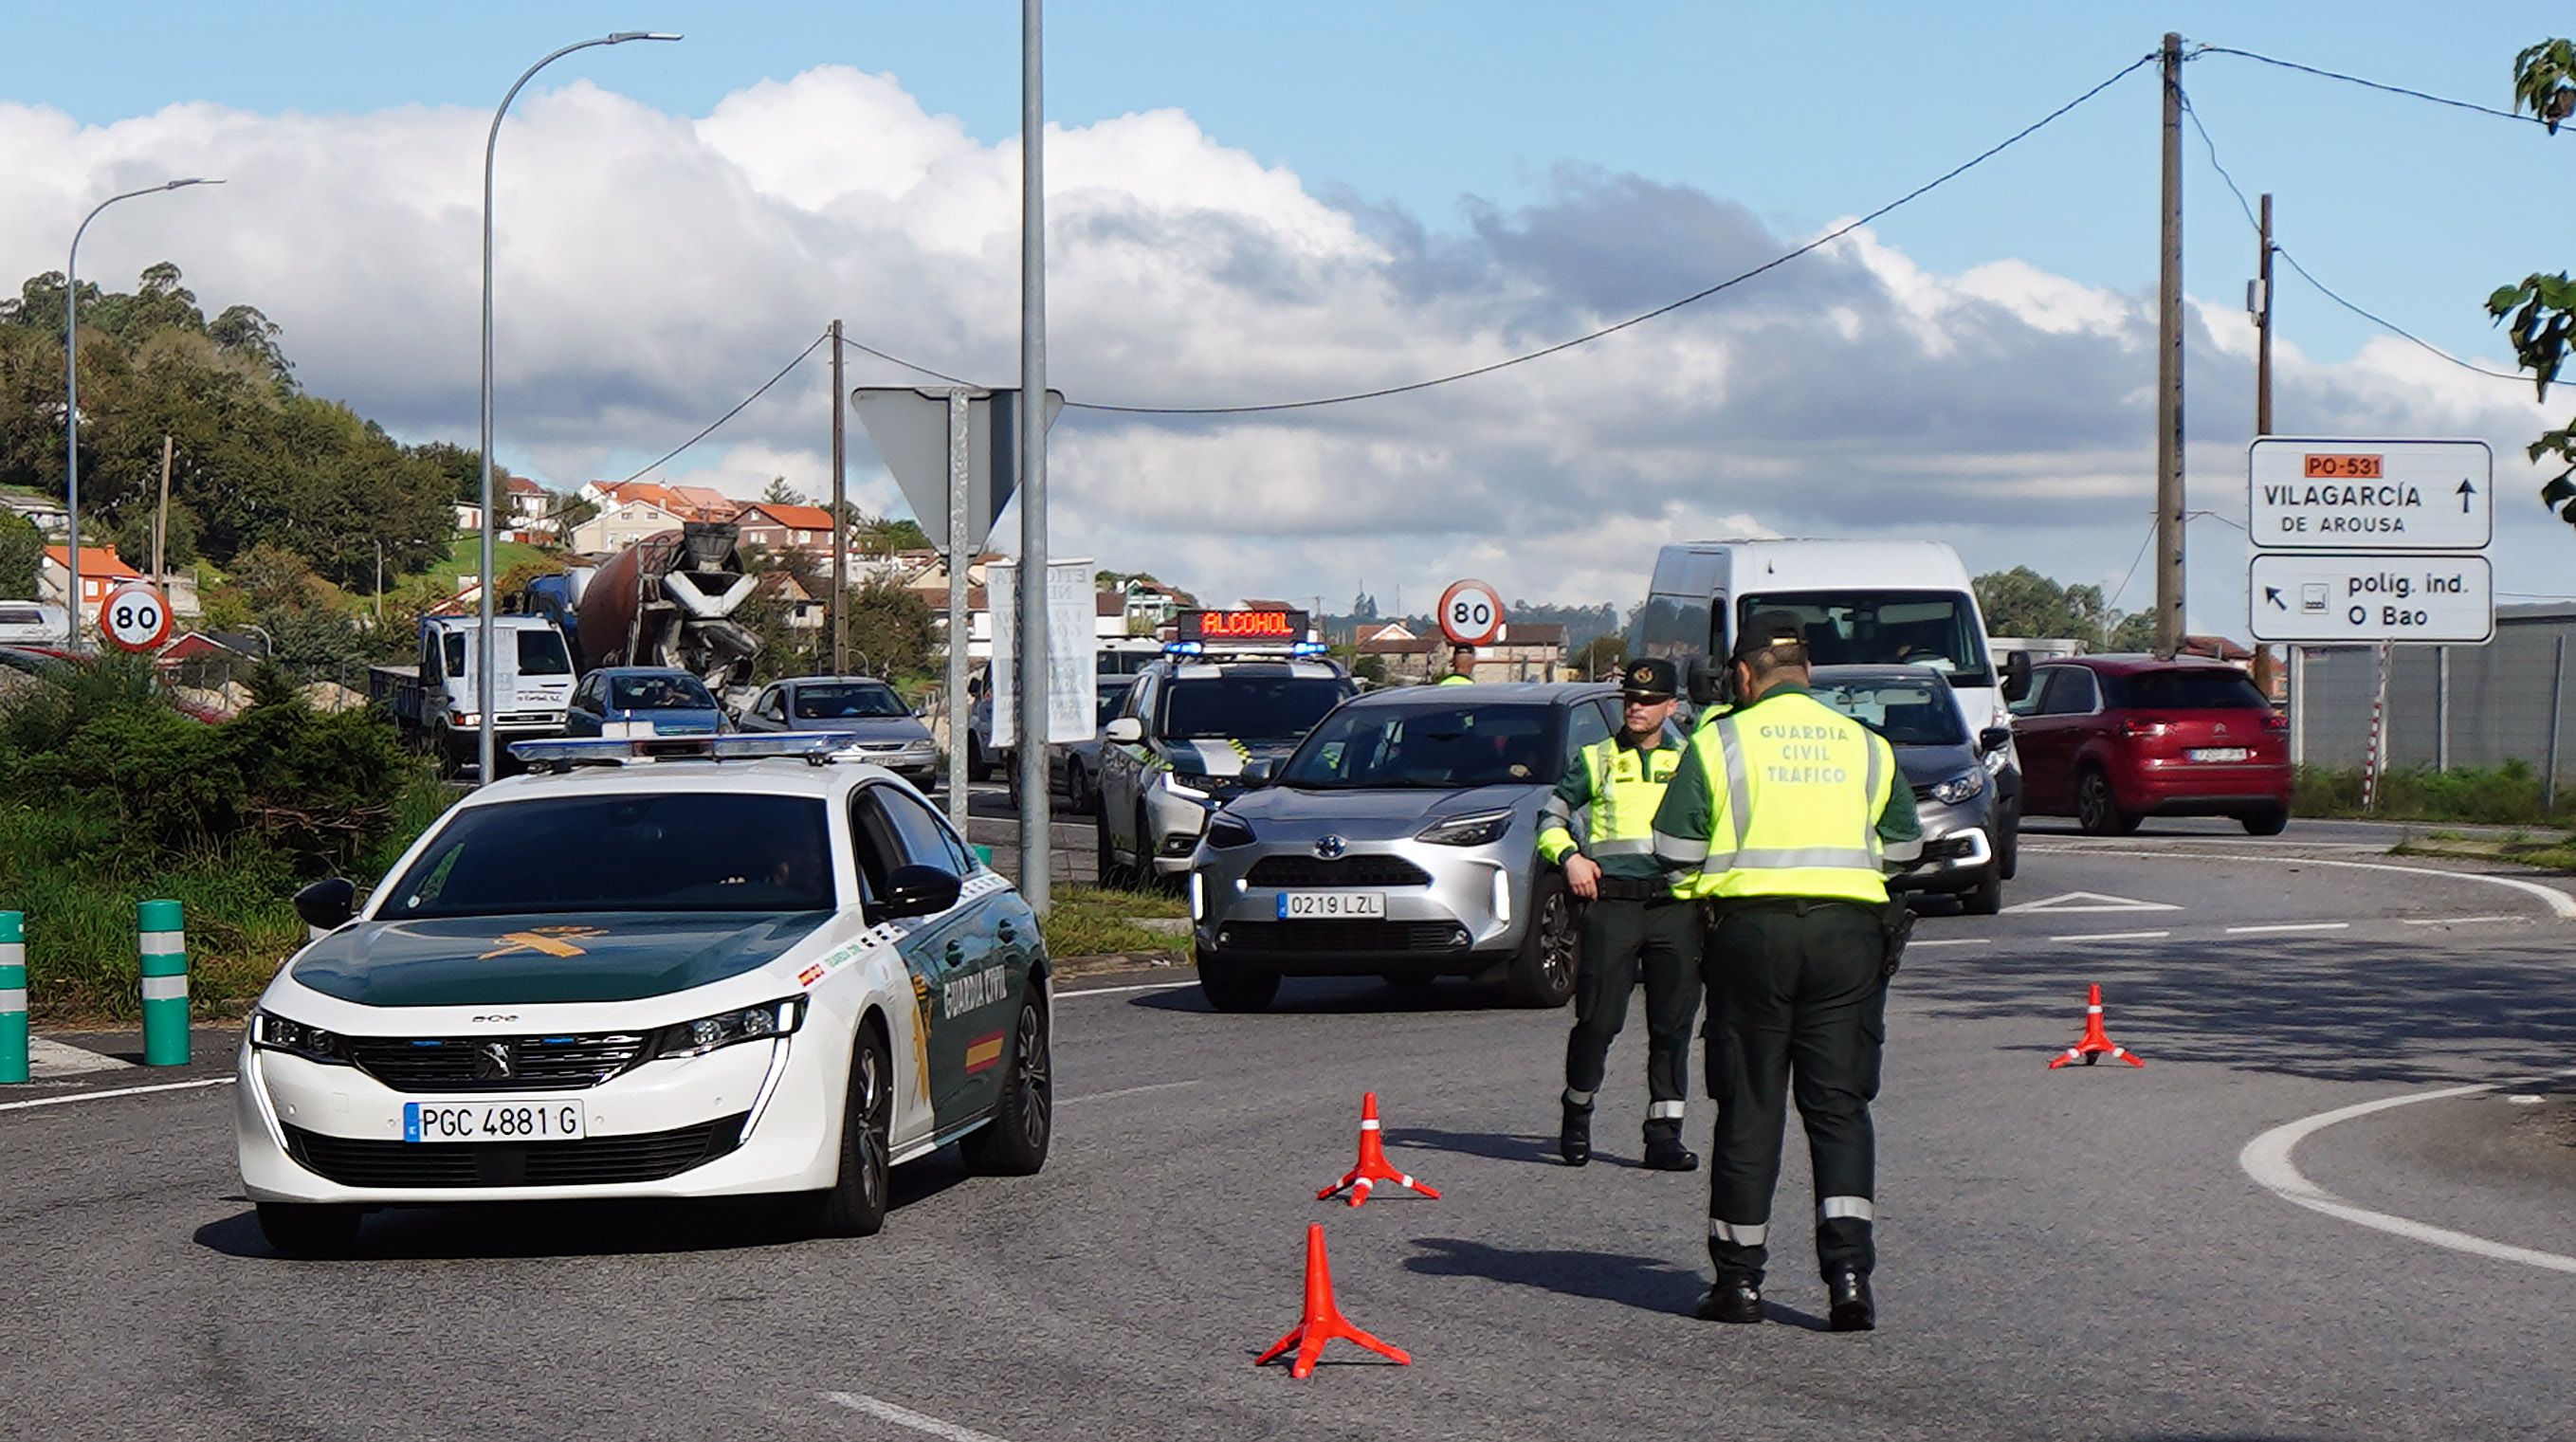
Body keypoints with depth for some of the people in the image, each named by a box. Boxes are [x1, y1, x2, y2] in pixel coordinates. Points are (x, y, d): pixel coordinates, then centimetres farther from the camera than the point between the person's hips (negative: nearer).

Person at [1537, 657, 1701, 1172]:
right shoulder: (1596, 760, 12)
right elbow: (1551, 815, 15)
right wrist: (1569, 856, -4)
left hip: (1676, 905, 2)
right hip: (1612, 902, -2)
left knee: (1673, 1024, -1)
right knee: (1598, 1020, -5)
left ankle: (1664, 1133, 3)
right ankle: (1577, 1118, 15)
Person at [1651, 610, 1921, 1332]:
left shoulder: (1720, 742, 1)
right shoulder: (1865, 745, 11)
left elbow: (1675, 848, -1)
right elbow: (1904, 845, 18)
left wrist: (1709, 879, 18)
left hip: (1751, 927, -2)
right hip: (1849, 930, 2)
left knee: (1749, 1106, 6)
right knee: (1839, 1104, 4)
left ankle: (1739, 1278, 9)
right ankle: (1849, 1266, -11)